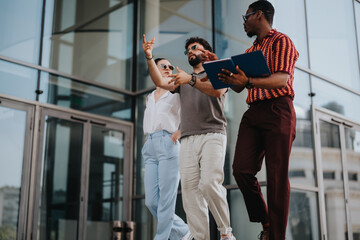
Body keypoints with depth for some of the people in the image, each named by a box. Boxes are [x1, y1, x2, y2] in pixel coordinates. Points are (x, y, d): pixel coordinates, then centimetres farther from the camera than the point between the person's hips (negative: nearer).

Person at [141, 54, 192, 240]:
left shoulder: (176, 93, 8)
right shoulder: (150, 98, 23)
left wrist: (179, 133, -8)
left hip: (168, 146, -5)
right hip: (150, 147, 6)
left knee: (166, 200, -9)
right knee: (151, 201, 0)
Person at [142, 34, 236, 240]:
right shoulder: (183, 79, 28)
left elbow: (218, 91, -7)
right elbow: (160, 82, 10)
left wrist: (191, 80, -17)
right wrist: (150, 58, -3)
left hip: (212, 135, -4)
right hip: (188, 139, 5)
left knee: (209, 183, -21)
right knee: (190, 189, -7)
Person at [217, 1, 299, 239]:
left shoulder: (281, 41, 3)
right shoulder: (250, 52, 26)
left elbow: (282, 79, -13)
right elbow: (239, 87, 26)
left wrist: (248, 81, -27)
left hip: (278, 110, -7)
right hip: (253, 112, 7)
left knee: (277, 176, -8)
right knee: (242, 168, -7)